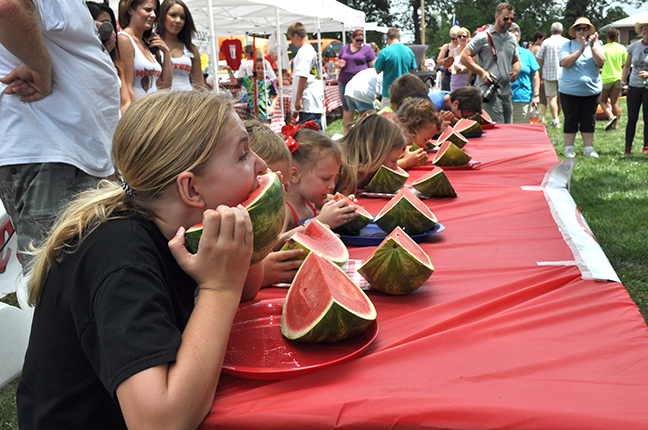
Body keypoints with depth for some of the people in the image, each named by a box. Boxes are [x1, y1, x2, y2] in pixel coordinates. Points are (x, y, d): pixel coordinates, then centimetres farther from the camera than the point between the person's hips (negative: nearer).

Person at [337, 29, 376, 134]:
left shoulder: (367, 49, 5)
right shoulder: (344, 49, 16)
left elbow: (373, 67, 0)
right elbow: (337, 63, 24)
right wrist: (339, 65, -1)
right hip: (344, 82, 4)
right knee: (347, 108, 5)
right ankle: (346, 133, 10)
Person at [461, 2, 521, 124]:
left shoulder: (512, 39, 18)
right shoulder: (484, 37, -3)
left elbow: (516, 60, 31)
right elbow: (464, 57, -5)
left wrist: (515, 71, 6)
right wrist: (482, 72, -14)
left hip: (507, 91, 7)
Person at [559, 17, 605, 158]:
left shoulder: (596, 44, 8)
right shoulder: (568, 45, 2)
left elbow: (600, 62, -7)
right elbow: (564, 63, -14)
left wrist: (592, 46, -18)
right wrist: (581, 50, -21)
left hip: (592, 90, 2)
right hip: (570, 90, -2)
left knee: (589, 121, 6)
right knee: (571, 120, 2)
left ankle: (589, 149, 15)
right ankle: (569, 149, 11)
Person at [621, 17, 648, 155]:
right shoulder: (633, 47, 7)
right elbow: (627, 66, 17)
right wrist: (623, 80, 4)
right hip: (634, 86, 2)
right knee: (632, 118, 4)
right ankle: (628, 147, 10)